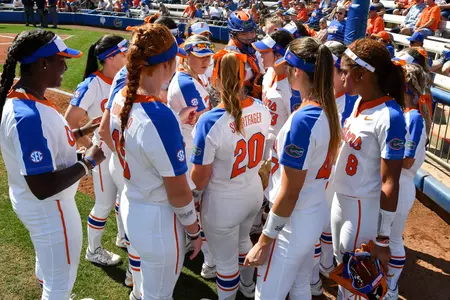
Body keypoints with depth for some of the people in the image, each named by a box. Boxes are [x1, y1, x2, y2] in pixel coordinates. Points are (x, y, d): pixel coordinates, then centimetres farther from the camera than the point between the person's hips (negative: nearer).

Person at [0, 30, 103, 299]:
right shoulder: (28, 116, -33)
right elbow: (42, 187, -33)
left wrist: (80, 132, 5)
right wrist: (88, 162, -23)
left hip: (40, 206, 10)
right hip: (48, 209, -10)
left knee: (48, 263, 34)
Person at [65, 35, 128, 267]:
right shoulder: (92, 85, -22)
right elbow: (69, 122, -20)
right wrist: (91, 147, -18)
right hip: (105, 152, -6)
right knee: (105, 204, 7)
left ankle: (123, 237, 45)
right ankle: (93, 251, 31)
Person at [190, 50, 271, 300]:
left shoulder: (210, 122, -29)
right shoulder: (262, 110, -11)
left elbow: (200, 178, -19)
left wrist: (193, 192, 1)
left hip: (223, 202, -6)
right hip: (254, 192, 7)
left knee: (225, 260, 17)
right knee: (243, 240, 33)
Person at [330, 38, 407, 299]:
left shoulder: (389, 117, -23)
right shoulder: (359, 102, 1)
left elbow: (390, 184, -21)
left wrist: (382, 239, -17)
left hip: (363, 208, -8)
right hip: (341, 199, 8)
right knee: (341, 268, 25)